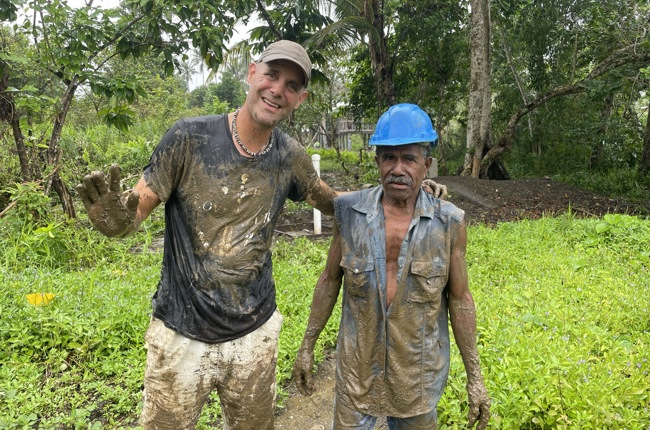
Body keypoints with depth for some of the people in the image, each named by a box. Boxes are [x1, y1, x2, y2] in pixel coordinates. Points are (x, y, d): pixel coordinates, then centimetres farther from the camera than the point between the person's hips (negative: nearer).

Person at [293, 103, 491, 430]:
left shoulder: (449, 223, -12)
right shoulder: (349, 211, -9)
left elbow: (460, 300, -3)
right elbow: (330, 280, 1)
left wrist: (475, 377, 0)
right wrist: (307, 345, 5)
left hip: (420, 372, 0)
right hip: (357, 367, 1)